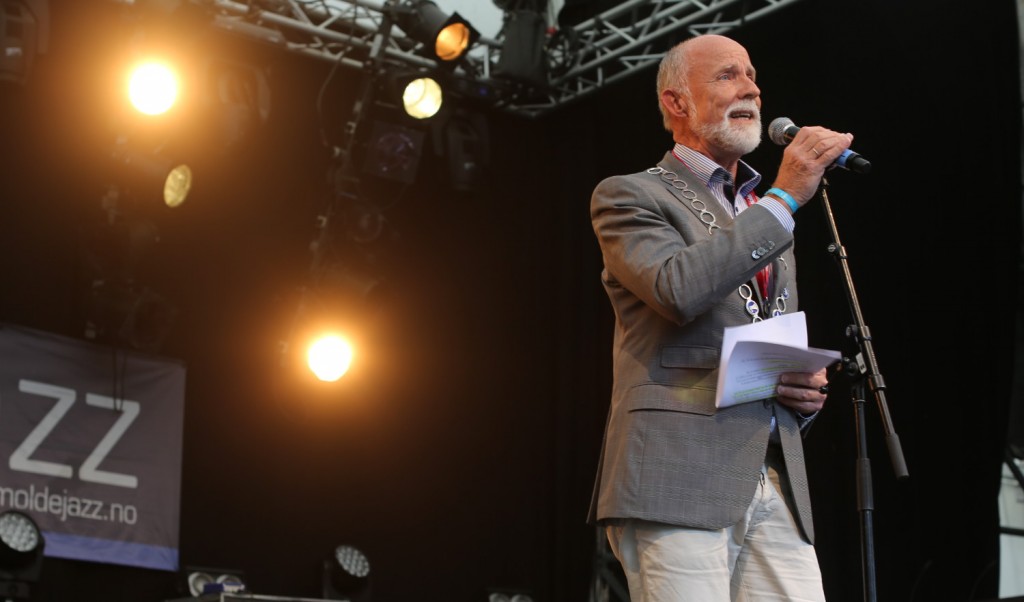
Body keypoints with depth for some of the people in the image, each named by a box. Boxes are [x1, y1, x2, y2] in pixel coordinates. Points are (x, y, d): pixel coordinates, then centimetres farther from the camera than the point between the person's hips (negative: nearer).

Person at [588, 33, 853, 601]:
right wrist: (784, 198, -12)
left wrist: (807, 389, 8)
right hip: (677, 484, -6)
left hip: (779, 489, 6)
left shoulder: (767, 216, 26)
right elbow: (678, 289, -15)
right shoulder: (628, 196, 5)